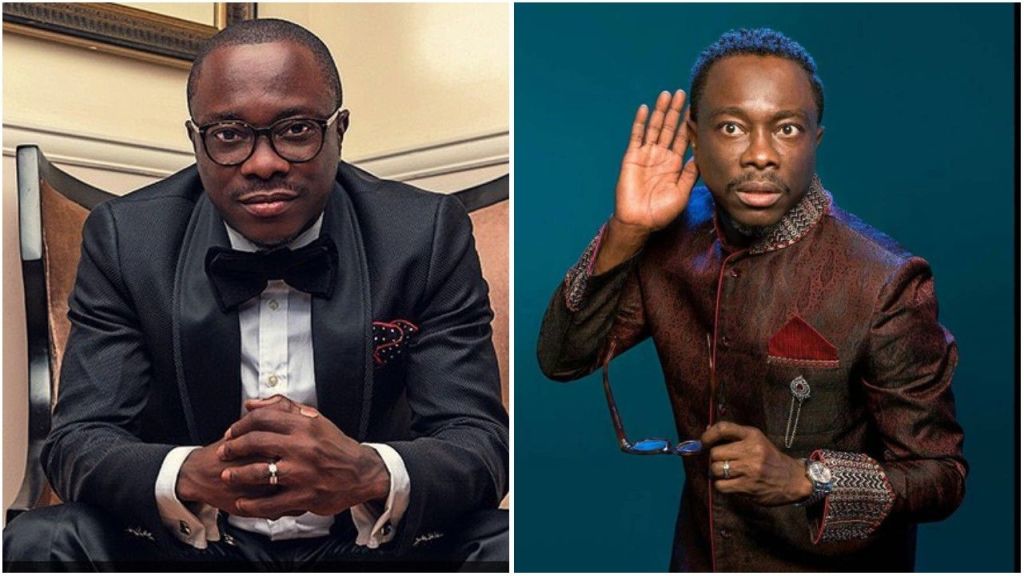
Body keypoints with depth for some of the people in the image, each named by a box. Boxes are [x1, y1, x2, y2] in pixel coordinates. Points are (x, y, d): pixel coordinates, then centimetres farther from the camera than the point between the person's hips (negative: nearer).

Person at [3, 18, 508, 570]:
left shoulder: (430, 235, -8)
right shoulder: (125, 238, -5)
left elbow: (481, 442, -12)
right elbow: (77, 441, -9)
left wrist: (370, 475, -35)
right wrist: (188, 477, -33)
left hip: (376, 542, 0)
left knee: (508, 546, -25)